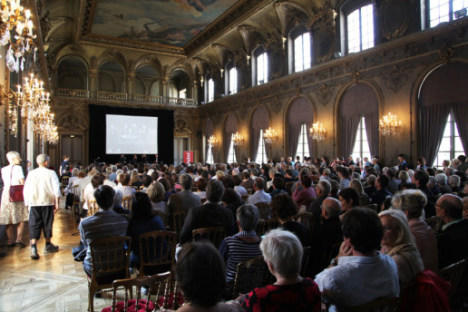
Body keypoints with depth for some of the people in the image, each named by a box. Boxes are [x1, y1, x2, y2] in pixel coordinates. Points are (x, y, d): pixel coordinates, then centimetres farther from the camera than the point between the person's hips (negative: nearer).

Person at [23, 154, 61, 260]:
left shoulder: (31, 173, 2)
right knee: (47, 223, 12)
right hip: (48, 202, -1)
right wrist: (56, 203, -4)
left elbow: (26, 190, 5)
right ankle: (48, 245, 28)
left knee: (34, 225, 2)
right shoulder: (51, 173, -5)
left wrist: (27, 203, 13)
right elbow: (56, 189, -9)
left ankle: (33, 247, -12)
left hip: (34, 203, 1)